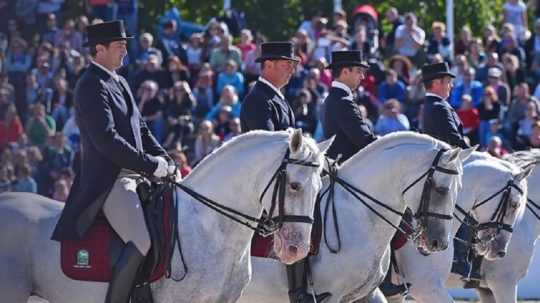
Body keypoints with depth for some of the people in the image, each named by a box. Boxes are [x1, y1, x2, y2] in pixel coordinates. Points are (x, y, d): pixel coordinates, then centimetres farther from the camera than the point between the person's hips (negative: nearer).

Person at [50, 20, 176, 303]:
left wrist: (165, 160, 6)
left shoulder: (119, 83, 19)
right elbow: (107, 140, -21)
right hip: (109, 181, -10)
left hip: (134, 175, 10)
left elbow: (141, 130, 22)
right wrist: (151, 165, -19)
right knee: (143, 240, -26)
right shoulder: (91, 86, -12)